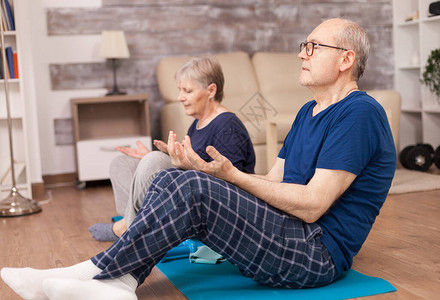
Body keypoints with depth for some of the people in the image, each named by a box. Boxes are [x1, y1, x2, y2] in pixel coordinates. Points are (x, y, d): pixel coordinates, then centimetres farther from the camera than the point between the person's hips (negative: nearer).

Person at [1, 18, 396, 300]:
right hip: (282, 237, 9)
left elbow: (313, 204, -19)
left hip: (319, 254, -9)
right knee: (172, 179, -5)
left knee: (193, 188, -26)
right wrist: (204, 170, -2)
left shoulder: (358, 114, -12)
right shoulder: (308, 112, 18)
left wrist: (230, 175, -16)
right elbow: (274, 183, 12)